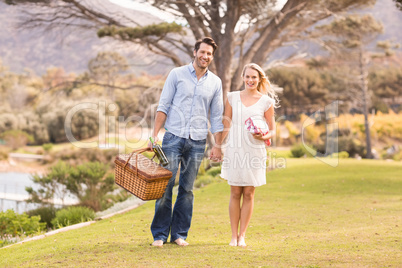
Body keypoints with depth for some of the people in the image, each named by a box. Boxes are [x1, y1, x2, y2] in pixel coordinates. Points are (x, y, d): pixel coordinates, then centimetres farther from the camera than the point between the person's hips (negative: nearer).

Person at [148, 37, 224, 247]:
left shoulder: (215, 82, 10)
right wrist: (155, 135, -5)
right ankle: (159, 234, 3)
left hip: (197, 142, 2)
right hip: (173, 137, -2)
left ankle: (179, 234, 13)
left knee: (187, 189, 5)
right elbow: (163, 106, 2)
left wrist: (218, 145, 7)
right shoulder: (177, 74, 3)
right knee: (165, 186, -4)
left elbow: (216, 117, 13)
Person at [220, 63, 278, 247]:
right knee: (235, 193, 2)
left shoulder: (266, 101, 3)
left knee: (248, 193, 2)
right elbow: (227, 125, 12)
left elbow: (272, 130, 6)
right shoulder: (232, 97, 8)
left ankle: (242, 235, 9)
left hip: (255, 151, -1)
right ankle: (234, 235, 9)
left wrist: (264, 137, -15)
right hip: (234, 149, 1)